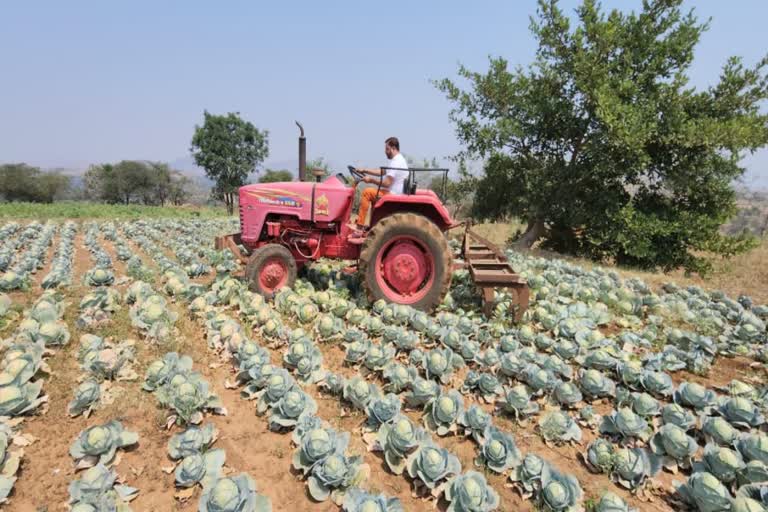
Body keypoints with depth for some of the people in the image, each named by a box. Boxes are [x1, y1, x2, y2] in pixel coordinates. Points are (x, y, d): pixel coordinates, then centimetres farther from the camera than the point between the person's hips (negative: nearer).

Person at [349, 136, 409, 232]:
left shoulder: (396, 162, -19)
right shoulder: (397, 160, 15)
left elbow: (387, 183, -24)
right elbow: (382, 172, 24)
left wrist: (371, 180, -12)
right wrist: (365, 170, 18)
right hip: (394, 193, 11)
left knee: (367, 192, -14)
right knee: (372, 193, 23)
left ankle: (359, 226, -13)